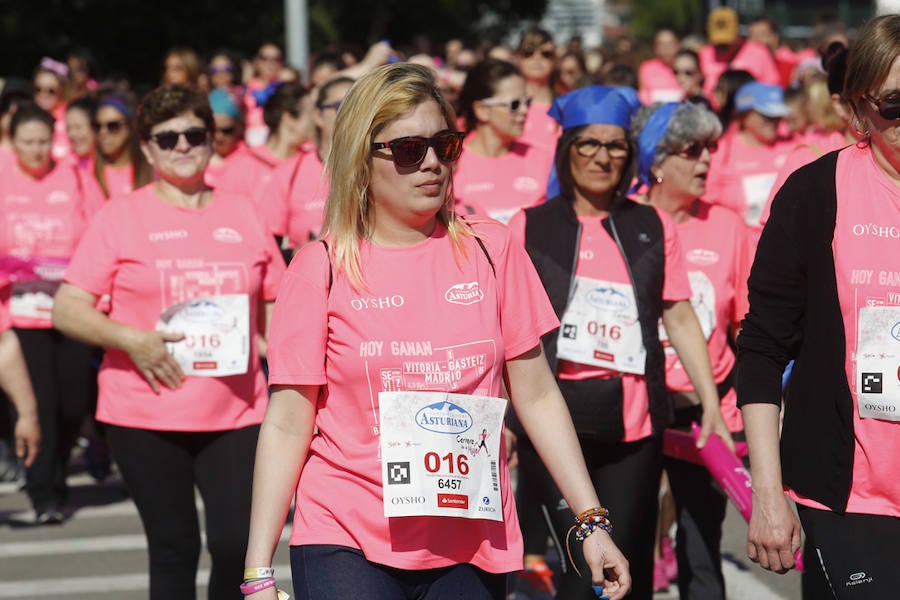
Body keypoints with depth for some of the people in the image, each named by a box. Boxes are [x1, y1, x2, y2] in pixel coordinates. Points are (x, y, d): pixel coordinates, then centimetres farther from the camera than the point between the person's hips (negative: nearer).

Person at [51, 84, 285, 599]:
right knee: (174, 548, 5)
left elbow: (275, 308, 16)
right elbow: (67, 310, -4)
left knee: (238, 545, -7)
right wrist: (130, 339, -20)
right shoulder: (120, 217, 1)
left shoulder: (243, 216, 10)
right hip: (146, 416, -2)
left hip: (235, 415, 2)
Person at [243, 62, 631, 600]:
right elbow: (288, 424, -1)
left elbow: (536, 394, 9)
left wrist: (593, 520, 5)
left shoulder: (490, 251, 6)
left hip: (471, 549, 2)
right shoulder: (322, 268, 0)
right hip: (348, 545, -2)